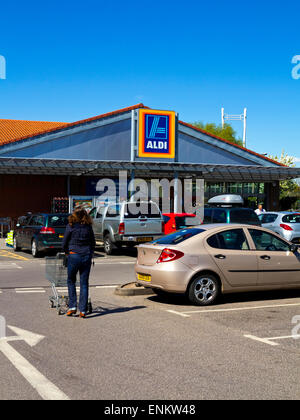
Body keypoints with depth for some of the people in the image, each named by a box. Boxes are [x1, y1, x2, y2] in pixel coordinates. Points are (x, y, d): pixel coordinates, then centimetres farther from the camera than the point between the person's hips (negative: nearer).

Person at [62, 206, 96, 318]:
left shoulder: (71, 226, -4)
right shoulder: (88, 227, 5)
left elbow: (64, 243, 2)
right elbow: (93, 243, 11)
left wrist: (67, 253, 19)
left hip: (74, 255, -2)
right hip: (87, 256, 3)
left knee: (71, 281, 15)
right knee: (84, 283, 6)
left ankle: (72, 306, 8)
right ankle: (83, 310, 5)